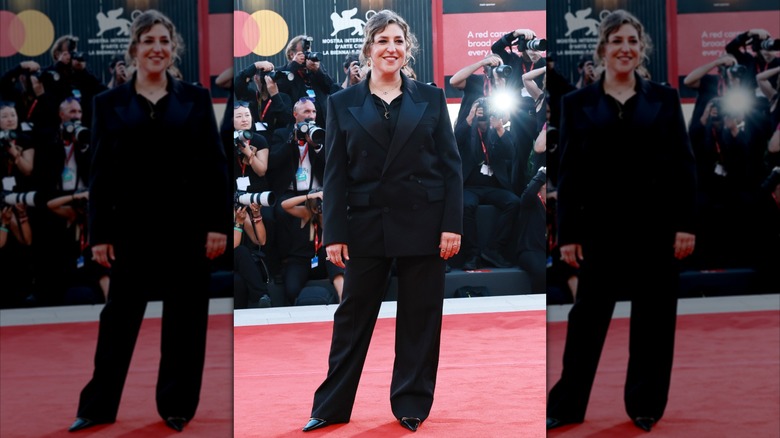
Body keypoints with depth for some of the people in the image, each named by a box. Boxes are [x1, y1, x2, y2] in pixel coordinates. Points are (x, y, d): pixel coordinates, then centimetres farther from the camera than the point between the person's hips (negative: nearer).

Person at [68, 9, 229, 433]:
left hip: (188, 223, 0)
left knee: (185, 318, 7)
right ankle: (98, 405, 22)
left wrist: (219, 223, -5)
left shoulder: (195, 97, 4)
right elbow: (100, 172, 3)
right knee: (119, 315, 8)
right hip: (133, 225, 0)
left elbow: (216, 164, 2)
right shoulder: (110, 102, 5)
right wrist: (99, 234, -2)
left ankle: (177, 405, 21)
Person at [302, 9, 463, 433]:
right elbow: (335, 174, 2)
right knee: (352, 317, 7)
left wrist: (452, 225, -5)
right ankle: (331, 406, 19)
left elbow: (451, 165, 3)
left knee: (419, 318, 7)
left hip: (423, 225, 0)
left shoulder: (431, 97, 4)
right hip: (367, 225, 0)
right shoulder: (342, 103, 4)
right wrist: (334, 234, -4)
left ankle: (411, 404, 22)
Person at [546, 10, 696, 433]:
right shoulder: (577, 102, 4)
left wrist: (686, 224, -6)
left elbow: (684, 164, 2)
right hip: (602, 224, 0)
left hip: (657, 222, 1)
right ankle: (566, 404, 18)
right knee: (588, 314, 6)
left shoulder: (664, 98, 5)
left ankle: (646, 405, 22)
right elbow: (569, 172, 2)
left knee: (653, 317, 8)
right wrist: (567, 233, -3)